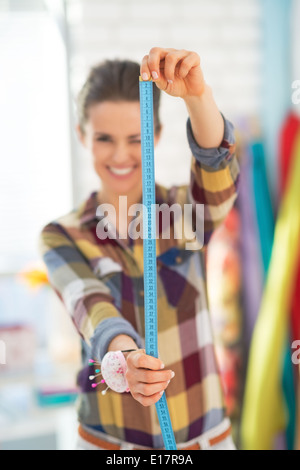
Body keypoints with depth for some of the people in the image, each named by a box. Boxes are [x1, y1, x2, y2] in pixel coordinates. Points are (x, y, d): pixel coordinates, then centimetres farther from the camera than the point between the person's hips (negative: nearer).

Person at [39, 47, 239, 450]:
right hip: (111, 437, -1)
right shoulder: (63, 238, -5)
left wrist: (197, 95, -44)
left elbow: (219, 170, -26)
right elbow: (89, 304, -24)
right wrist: (125, 354, -45)